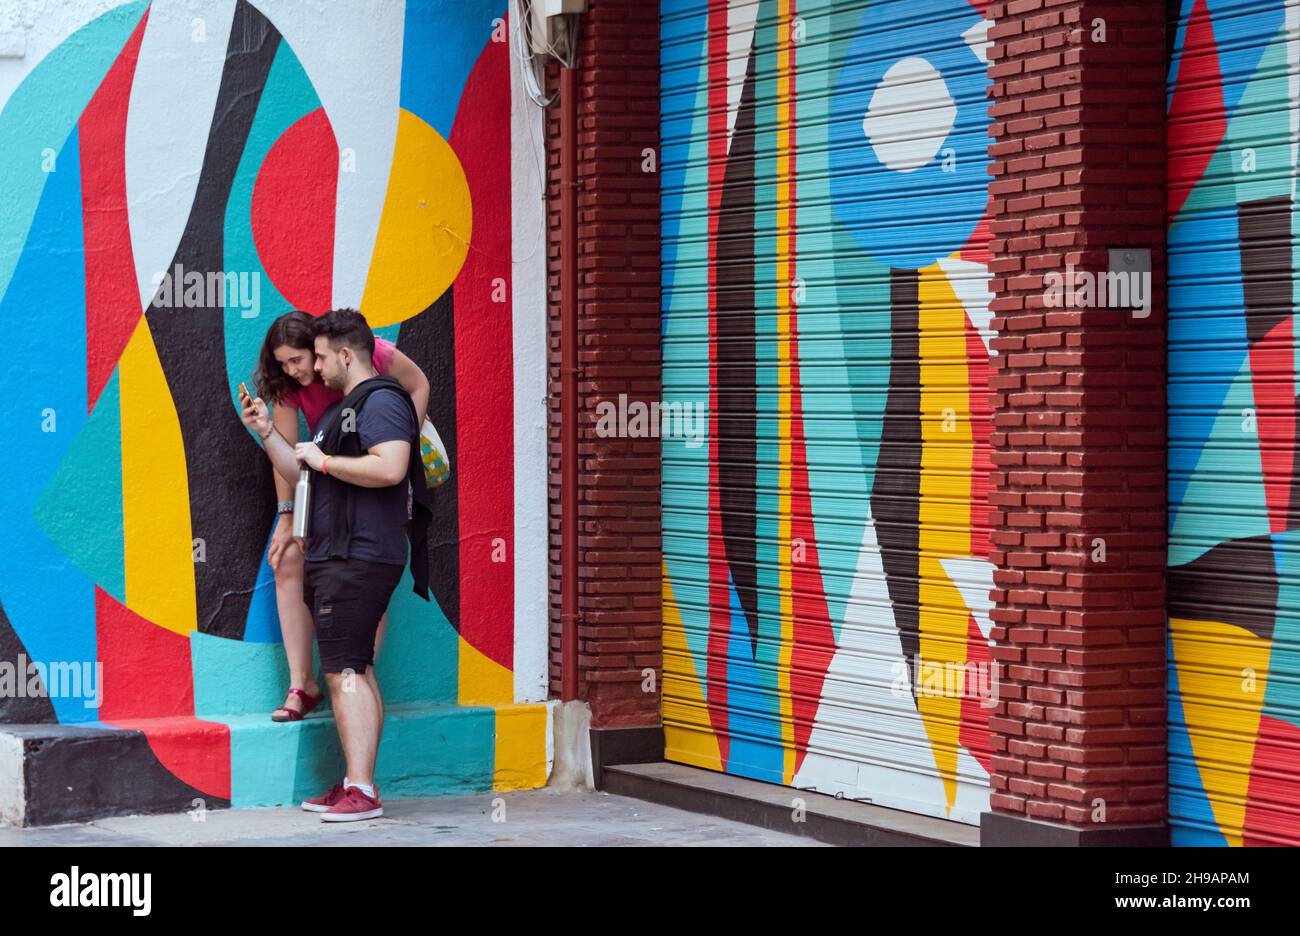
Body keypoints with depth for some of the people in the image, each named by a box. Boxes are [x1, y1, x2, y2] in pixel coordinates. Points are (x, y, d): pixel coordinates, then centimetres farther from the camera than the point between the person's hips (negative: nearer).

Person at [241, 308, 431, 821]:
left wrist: (323, 459, -15)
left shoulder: (380, 401, -10)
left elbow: (390, 467, -25)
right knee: (355, 671, 11)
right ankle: (355, 784, 14)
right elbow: (302, 474, 27)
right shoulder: (338, 411, 23)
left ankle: (361, 791, -17)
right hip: (334, 559, 11)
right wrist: (266, 433, 15)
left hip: (358, 560, -11)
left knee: (345, 672, -14)